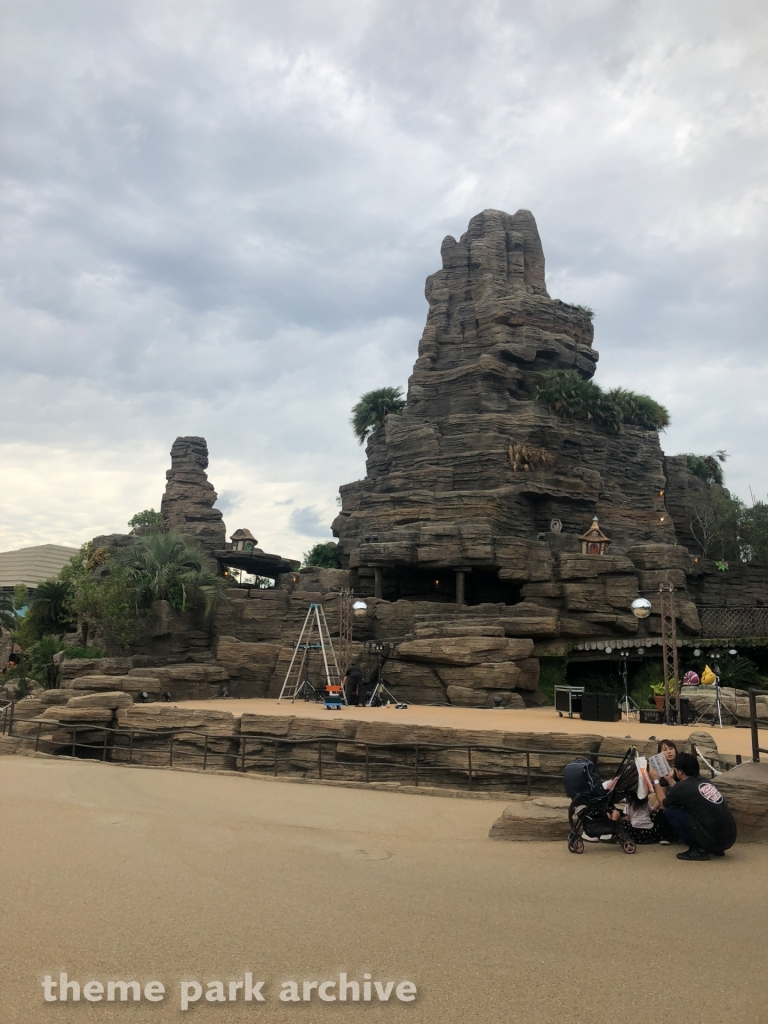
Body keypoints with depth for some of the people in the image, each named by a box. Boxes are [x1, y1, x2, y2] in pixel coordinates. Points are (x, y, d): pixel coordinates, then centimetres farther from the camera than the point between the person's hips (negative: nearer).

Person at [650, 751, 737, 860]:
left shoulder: (682, 787, -7)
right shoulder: (705, 782, 12)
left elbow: (663, 804, 14)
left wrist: (656, 781, 24)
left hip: (714, 839, -8)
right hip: (730, 838, 8)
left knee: (670, 811, 2)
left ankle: (697, 850, 1)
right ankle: (716, 849, 21)